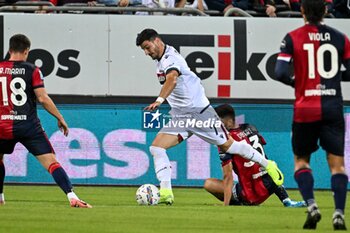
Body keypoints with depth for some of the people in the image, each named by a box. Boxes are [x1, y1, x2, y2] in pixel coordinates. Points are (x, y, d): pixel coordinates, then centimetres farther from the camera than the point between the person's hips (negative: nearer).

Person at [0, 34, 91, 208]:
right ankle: (72, 196, -22)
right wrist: (60, 119, 1)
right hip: (29, 126, -2)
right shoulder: (32, 70, -2)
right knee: (51, 162, -7)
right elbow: (42, 98, -7)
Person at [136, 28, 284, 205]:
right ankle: (166, 193, -15)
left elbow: (171, 79, -43)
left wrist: (159, 100, -58)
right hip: (179, 116, 8)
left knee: (228, 146, 5)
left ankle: (267, 164, 25)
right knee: (156, 148, -11)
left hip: (199, 111, -8)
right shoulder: (162, 59, 8)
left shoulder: (170, 59, -22)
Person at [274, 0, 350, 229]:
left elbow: (280, 72, -11)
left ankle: (311, 205, -5)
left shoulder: (293, 38, -4)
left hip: (306, 108, -1)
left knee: (301, 159, 15)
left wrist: (294, 81, 9)